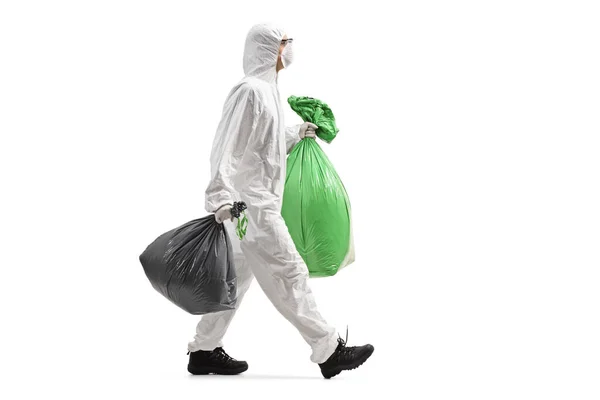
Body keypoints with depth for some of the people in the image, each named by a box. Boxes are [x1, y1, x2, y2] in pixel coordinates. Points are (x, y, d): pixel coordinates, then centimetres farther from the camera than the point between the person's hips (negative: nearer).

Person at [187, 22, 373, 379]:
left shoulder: (267, 89, 16)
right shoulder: (250, 91, -15)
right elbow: (227, 146, -22)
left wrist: (299, 134, 20)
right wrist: (222, 197, -28)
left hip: (260, 199, 10)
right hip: (251, 202, -10)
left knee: (237, 277, 13)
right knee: (288, 273, -6)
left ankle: (205, 352, 21)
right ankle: (329, 351, -1)